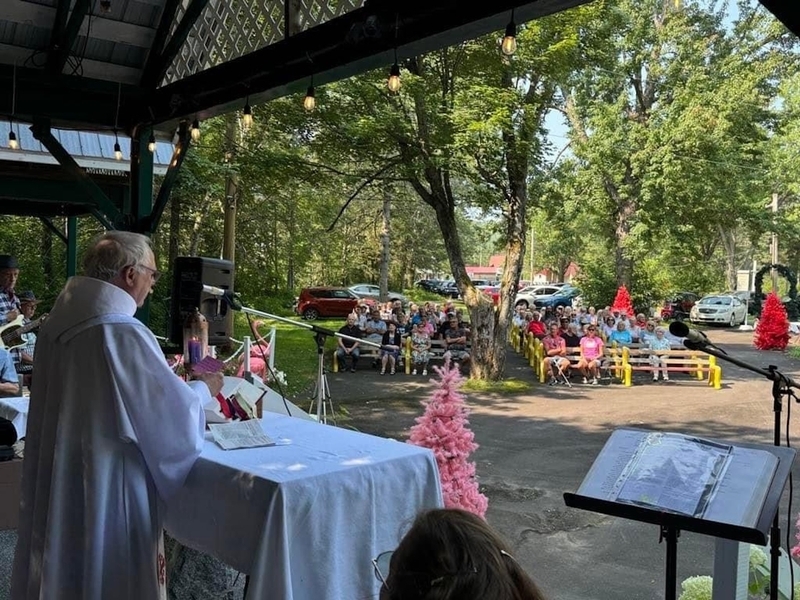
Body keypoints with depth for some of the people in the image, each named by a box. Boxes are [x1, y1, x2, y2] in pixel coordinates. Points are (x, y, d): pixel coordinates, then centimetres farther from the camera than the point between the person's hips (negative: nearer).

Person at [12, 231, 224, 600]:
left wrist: (177, 382, 16)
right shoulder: (123, 333, -24)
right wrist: (203, 389, 3)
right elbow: (175, 412, -18)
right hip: (106, 491, -8)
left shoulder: (56, 325, 2)